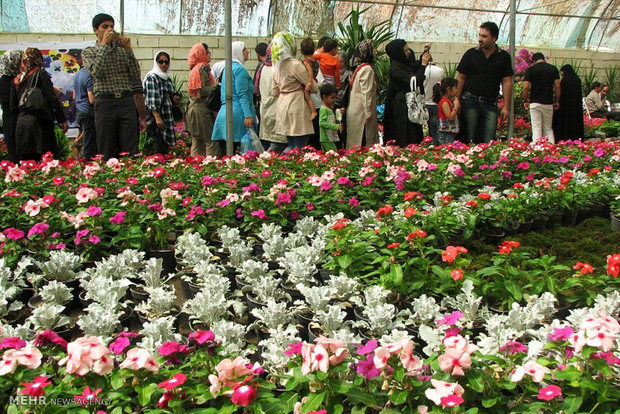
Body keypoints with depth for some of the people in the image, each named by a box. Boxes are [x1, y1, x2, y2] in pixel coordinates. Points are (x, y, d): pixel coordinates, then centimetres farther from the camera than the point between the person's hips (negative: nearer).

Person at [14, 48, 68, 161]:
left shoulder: (19, 79, 14)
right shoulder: (41, 74, -3)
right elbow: (52, 99, -8)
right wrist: (63, 120, -6)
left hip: (21, 121, 6)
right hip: (38, 122, -6)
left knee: (27, 161, 8)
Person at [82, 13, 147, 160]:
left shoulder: (123, 50, 16)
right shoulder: (89, 52, 10)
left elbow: (136, 75, 7)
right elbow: (96, 72, -10)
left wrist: (128, 49, -1)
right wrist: (104, 44, -6)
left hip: (127, 101, 2)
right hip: (105, 102, -1)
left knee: (131, 152, -3)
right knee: (107, 154, 1)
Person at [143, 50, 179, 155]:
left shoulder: (168, 78, 17)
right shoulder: (152, 77, -7)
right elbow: (152, 101, -15)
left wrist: (175, 99, 5)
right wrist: (157, 118, -24)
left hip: (167, 117, 8)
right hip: (156, 117, -8)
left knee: (166, 146, 6)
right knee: (161, 147, -12)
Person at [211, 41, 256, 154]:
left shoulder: (227, 68, 21)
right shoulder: (239, 68, -6)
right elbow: (242, 94, -15)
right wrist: (248, 115, -21)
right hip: (237, 112, -9)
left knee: (225, 152, 3)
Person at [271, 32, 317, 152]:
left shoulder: (278, 66, 10)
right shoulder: (295, 64, -13)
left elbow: (275, 91, 17)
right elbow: (312, 86, -10)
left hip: (282, 105, 8)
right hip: (297, 104, -8)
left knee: (291, 145, 16)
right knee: (299, 146, -3)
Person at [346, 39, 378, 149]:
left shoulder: (359, 67, 15)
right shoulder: (367, 69, -14)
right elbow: (366, 92, -18)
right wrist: (368, 113, -17)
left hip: (355, 110, 10)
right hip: (362, 111, -10)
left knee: (355, 142, 10)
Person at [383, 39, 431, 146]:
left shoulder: (406, 62, 8)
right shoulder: (395, 68, -18)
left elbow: (416, 65, 29)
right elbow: (414, 81, -25)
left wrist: (424, 53, 15)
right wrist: (423, 65, -18)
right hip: (403, 105, -9)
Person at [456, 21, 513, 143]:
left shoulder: (503, 56, 6)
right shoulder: (471, 53, 5)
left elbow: (507, 82, 5)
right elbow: (461, 78, 6)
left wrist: (506, 106, 0)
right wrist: (457, 100, -3)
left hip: (490, 104, 1)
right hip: (470, 100, -1)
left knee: (488, 141, -3)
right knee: (468, 139, -2)